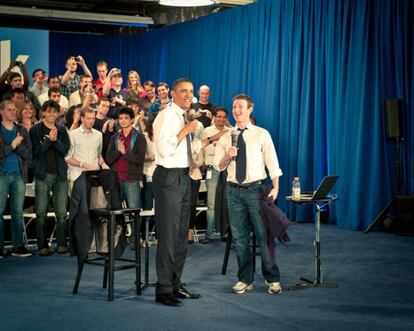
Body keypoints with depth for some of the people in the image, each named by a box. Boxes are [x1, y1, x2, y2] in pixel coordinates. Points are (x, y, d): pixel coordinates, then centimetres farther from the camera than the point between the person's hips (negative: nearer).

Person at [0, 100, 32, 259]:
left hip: (19, 175, 3)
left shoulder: (22, 131, 11)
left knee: (18, 212, 4)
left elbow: (27, 154, 4)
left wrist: (19, 145, -12)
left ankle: (18, 245, 9)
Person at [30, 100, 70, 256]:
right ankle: (42, 245, 4)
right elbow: (36, 150, -6)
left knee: (62, 213, 1)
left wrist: (55, 139, -13)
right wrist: (49, 139, -14)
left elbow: (65, 150, 2)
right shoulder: (35, 130, 4)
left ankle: (62, 243, 10)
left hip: (60, 174, 2)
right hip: (42, 175, -2)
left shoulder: (62, 130, 12)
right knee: (41, 213, -2)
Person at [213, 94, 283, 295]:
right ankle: (245, 279, 18)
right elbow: (218, 166, 11)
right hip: (234, 190, 3)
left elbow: (272, 162, -2)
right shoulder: (226, 137, 10)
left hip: (255, 189, -3)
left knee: (263, 235, -1)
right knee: (239, 237, 7)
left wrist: (275, 188, -12)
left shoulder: (261, 134, 1)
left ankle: (272, 279, 10)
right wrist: (228, 156, -10)